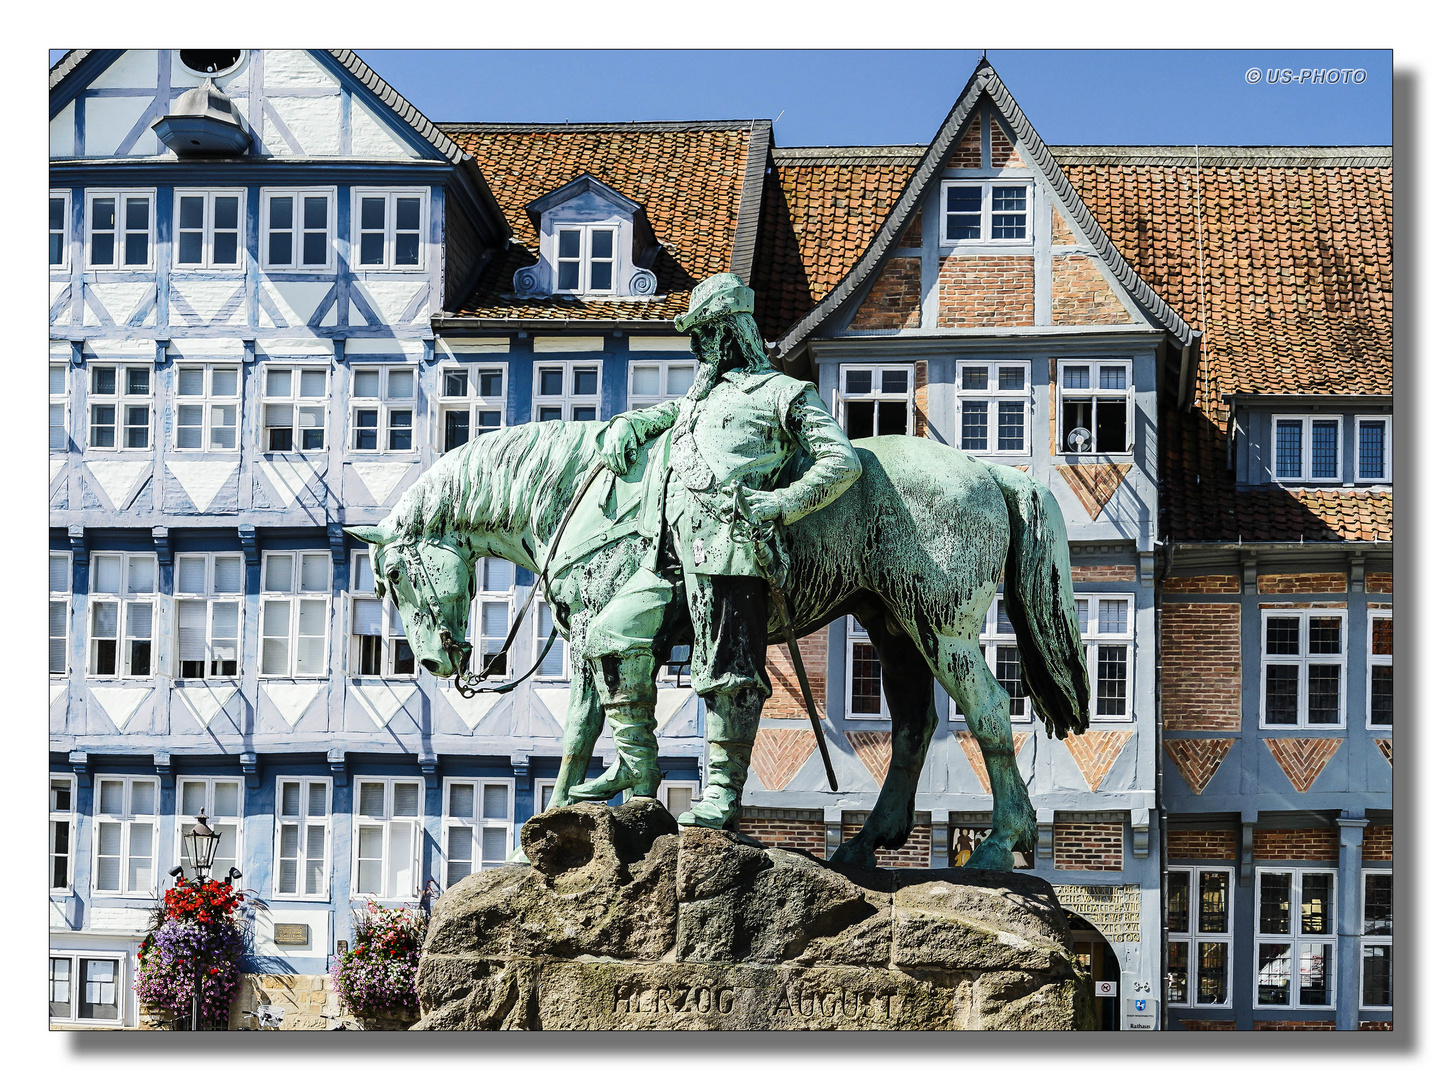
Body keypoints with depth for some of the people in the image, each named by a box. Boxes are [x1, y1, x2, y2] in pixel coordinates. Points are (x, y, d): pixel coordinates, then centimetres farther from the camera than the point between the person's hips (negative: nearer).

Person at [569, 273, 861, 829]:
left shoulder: (784, 393, 9)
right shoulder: (698, 397, 31)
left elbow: (842, 461, 2)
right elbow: (655, 415, 48)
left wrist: (782, 504, -10)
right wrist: (625, 426, 24)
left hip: (724, 549, -8)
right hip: (670, 550, 8)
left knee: (726, 670, -9)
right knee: (612, 637, 4)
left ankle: (723, 794, -4)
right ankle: (636, 767, 11)